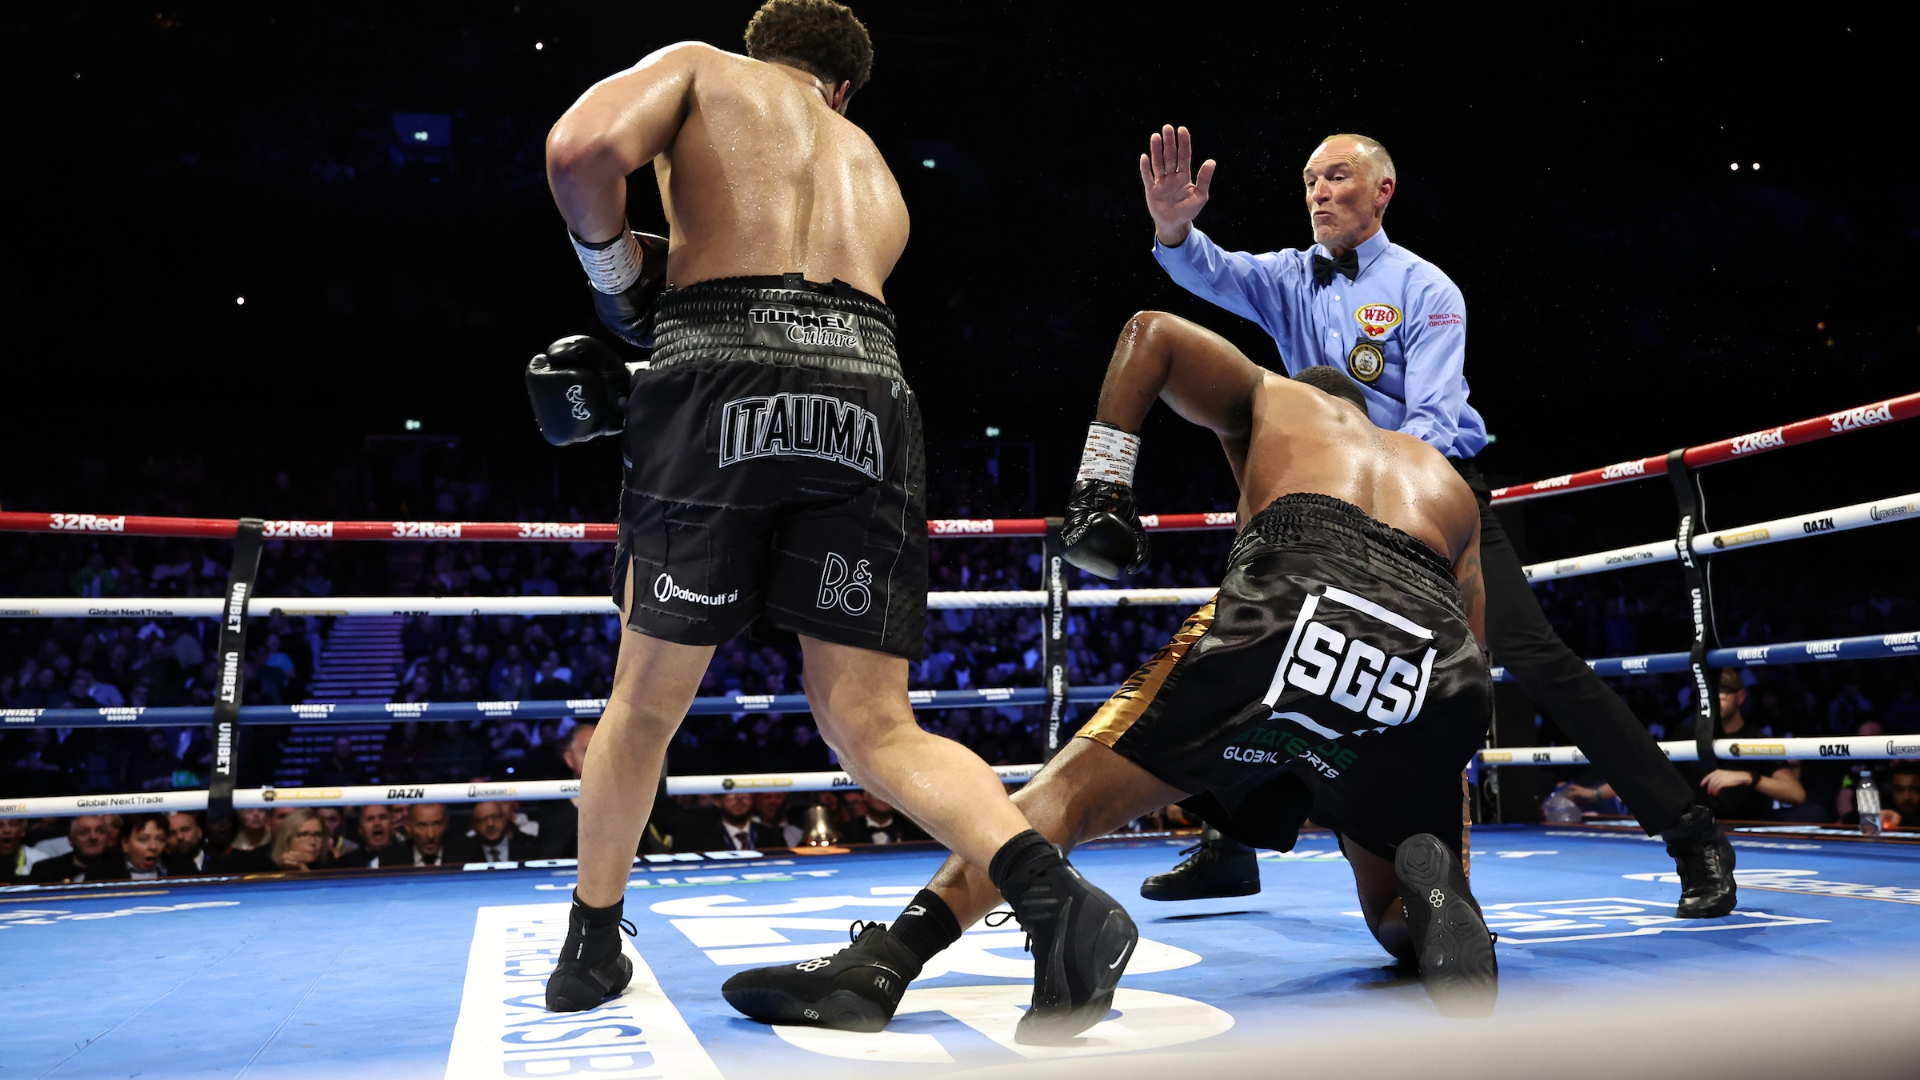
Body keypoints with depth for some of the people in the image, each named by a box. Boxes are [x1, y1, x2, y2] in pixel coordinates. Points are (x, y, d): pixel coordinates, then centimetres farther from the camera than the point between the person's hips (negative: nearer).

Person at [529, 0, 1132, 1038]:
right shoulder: (876, 174, 34)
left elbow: (582, 146, 0)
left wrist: (617, 276, 17)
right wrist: (630, 388, 37)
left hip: (721, 387, -3)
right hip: (870, 397, 3)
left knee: (647, 701, 14)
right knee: (872, 723, 5)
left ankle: (591, 945, 30)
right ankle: (1054, 896, -16)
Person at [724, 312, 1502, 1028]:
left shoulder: (1275, 400, 32)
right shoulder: (1449, 483, 41)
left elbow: (1150, 333, 19)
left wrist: (1098, 484, 18)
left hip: (1291, 607, -3)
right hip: (1439, 665, 4)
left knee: (1075, 786, 4)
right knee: (1398, 919, 22)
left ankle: (879, 964, -10)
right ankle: (1430, 887, -14)